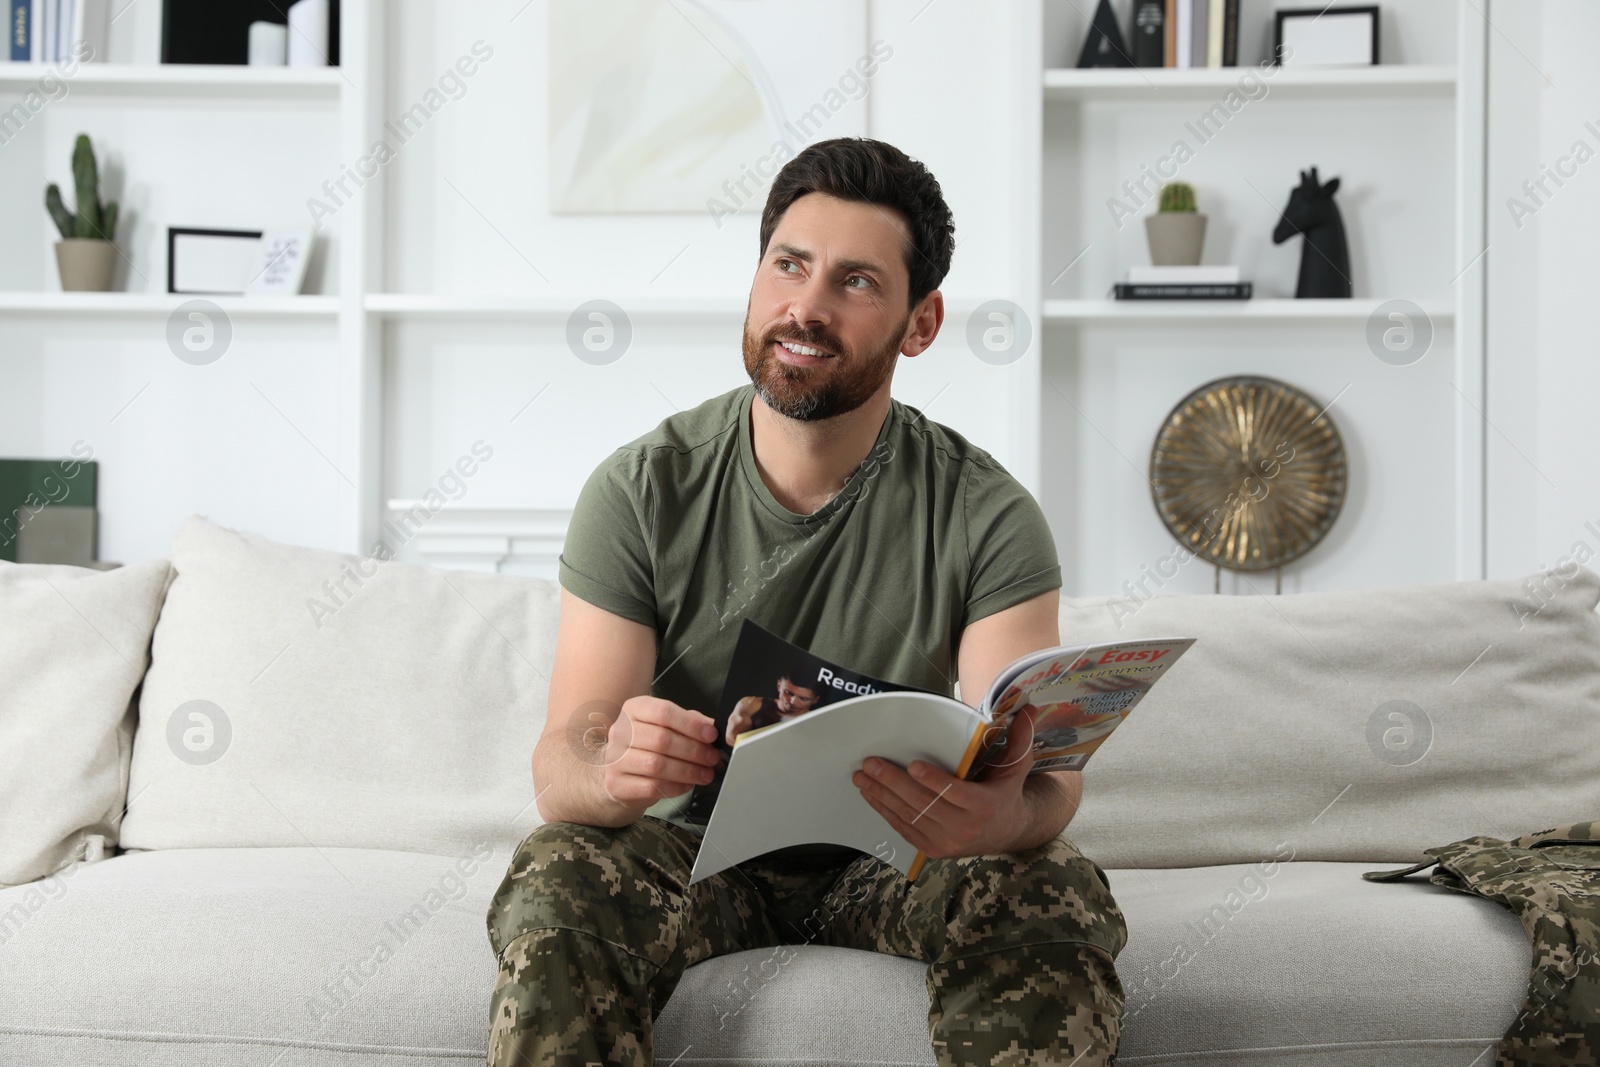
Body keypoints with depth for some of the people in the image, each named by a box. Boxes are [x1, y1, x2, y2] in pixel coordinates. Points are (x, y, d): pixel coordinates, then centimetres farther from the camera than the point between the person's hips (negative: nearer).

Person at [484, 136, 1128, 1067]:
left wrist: (1004, 816, -45)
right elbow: (564, 758, -14)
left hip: (894, 860, 0)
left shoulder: (985, 516, -8)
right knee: (552, 891, -33)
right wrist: (611, 772, -42)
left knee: (1062, 895, -31)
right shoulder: (641, 492, -7)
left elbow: (1047, 777, -18)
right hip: (697, 849, 0)